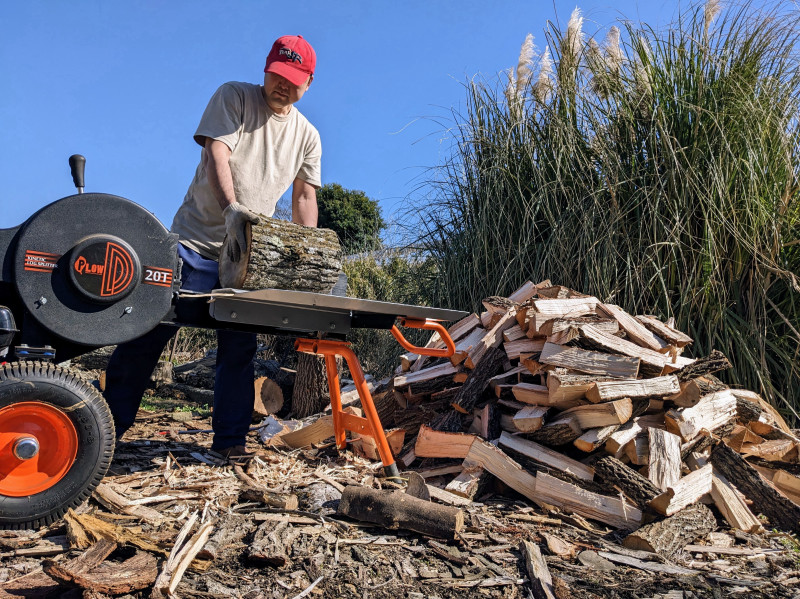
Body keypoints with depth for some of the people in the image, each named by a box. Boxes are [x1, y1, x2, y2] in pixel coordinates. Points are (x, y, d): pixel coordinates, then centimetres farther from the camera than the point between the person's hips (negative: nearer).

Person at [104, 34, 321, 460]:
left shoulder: (307, 136, 12)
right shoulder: (235, 97, 0)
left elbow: (305, 196, 12)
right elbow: (217, 154, -14)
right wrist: (231, 208, -31)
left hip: (247, 252, 3)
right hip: (197, 239, -3)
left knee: (239, 347, 2)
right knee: (151, 330, -4)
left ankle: (230, 440, 12)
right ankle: (107, 426, 7)